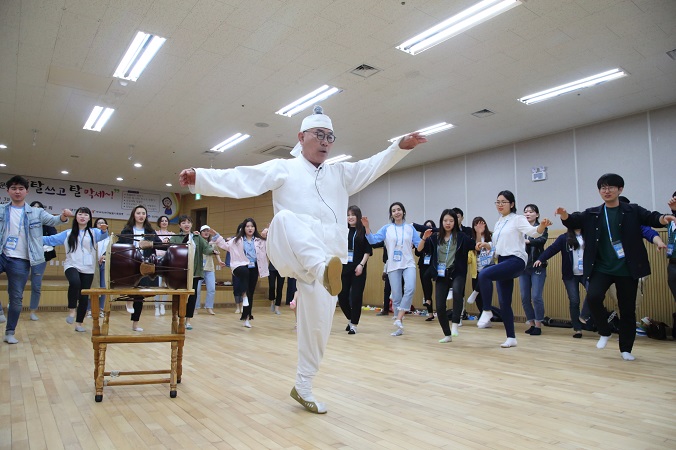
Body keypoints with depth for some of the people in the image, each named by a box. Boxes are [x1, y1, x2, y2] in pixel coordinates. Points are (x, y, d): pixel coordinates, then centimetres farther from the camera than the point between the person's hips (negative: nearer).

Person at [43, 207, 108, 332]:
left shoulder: (93, 232, 6)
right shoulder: (68, 234, 11)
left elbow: (103, 236, -14)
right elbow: (50, 240, 10)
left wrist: (104, 230, -38)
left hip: (88, 269, 1)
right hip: (72, 265, 0)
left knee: (84, 296, 3)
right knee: (75, 282, -33)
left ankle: (79, 323, 17)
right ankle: (72, 311, -16)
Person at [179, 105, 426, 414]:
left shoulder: (341, 173, 21)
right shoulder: (283, 169, 8)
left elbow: (375, 166, 11)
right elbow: (242, 179, -4)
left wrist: (400, 146, -5)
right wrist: (199, 177, -17)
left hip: (327, 256, 4)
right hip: (291, 253, -4)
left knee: (318, 324, 6)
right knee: (286, 217, -35)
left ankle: (302, 387, 26)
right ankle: (325, 269, -60)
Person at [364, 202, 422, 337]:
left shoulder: (410, 228, 5)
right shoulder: (387, 228, 4)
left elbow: (419, 245, 2)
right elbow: (372, 240, -4)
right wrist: (367, 227, -17)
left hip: (408, 264, 0)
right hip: (393, 266, 1)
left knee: (410, 289, -26)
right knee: (396, 297, 2)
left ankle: (399, 319, -18)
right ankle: (399, 327, 14)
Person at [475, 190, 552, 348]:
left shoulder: (517, 219, -4)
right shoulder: (498, 223, 17)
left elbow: (532, 232, -20)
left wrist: (542, 226, -40)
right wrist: (485, 245, 3)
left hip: (516, 260, -8)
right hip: (503, 261, 8)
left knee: (483, 275, -30)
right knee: (504, 303, 6)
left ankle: (487, 311, -15)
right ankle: (511, 338, 16)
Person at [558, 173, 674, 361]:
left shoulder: (632, 210, 2)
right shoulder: (592, 214, 5)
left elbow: (651, 217, -12)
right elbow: (573, 221, -6)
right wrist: (564, 215, -29)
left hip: (627, 269, 0)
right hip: (601, 268, 0)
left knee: (627, 309, 7)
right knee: (593, 297, -22)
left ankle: (626, 349, 25)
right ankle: (604, 333, 5)